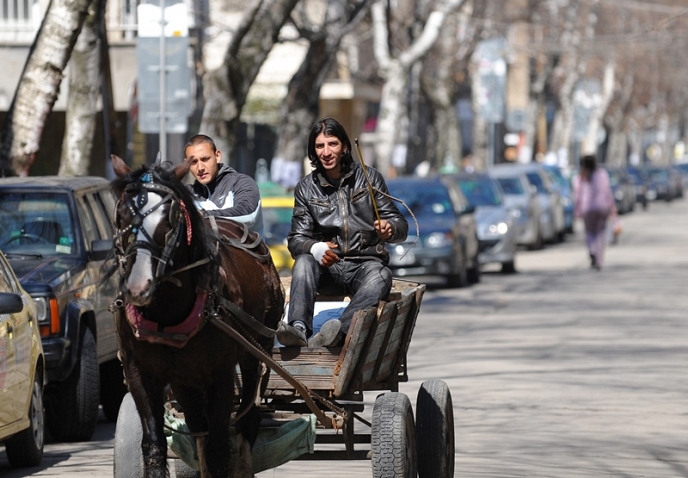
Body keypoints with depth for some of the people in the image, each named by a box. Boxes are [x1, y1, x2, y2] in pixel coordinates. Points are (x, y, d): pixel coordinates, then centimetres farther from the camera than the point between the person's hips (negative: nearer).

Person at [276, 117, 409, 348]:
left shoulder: (369, 178, 7)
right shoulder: (306, 188, 10)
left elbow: (401, 227, 5)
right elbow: (296, 239, 4)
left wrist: (389, 229, -22)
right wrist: (315, 249, -21)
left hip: (365, 263, -1)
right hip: (328, 267, 1)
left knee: (380, 277, -35)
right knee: (303, 262, -31)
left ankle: (338, 329, -59)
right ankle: (299, 329, -50)